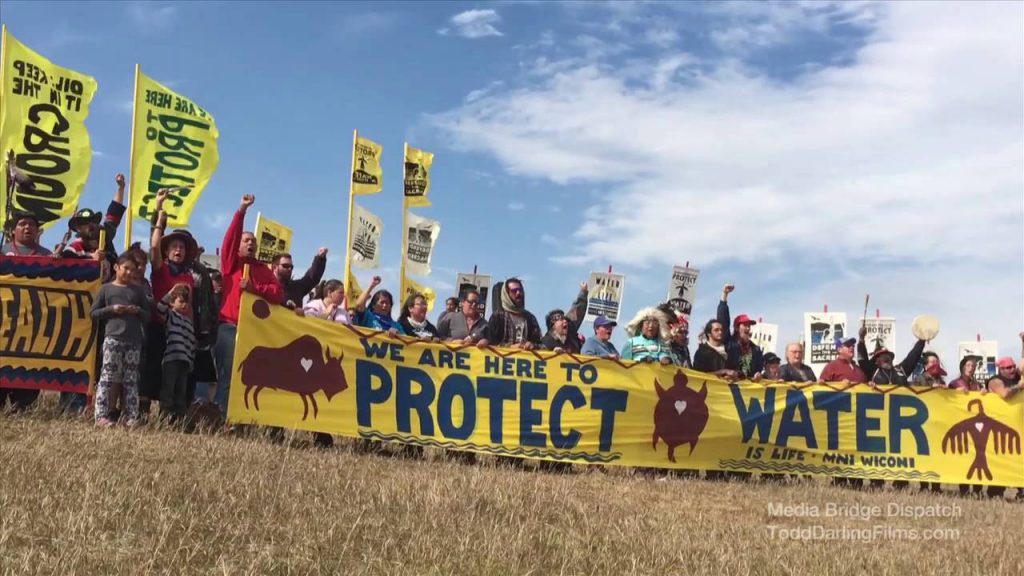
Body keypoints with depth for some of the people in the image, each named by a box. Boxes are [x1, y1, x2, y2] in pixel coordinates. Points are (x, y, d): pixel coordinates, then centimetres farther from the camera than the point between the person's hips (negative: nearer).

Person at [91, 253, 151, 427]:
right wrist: (111, 309, -8)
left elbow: (147, 316, 17)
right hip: (113, 338, -3)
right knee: (108, 376, -8)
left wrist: (138, 311, -4)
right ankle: (101, 416, -8)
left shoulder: (138, 290, 16)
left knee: (131, 379, 3)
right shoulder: (106, 288, 9)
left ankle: (132, 417, 2)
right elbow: (94, 313, 7)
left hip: (134, 340, 3)